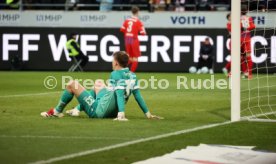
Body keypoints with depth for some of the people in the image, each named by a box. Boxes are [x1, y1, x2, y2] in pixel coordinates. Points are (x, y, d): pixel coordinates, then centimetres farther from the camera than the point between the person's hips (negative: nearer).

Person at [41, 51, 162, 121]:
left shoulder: (116, 75, -19)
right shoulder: (132, 76, 2)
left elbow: (120, 94, -30)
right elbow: (138, 95, 1)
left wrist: (121, 114, -40)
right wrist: (148, 114, 6)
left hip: (97, 111, -9)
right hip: (111, 112, 9)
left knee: (72, 84, 1)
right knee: (98, 83, 32)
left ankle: (57, 111, 20)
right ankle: (78, 109, 36)